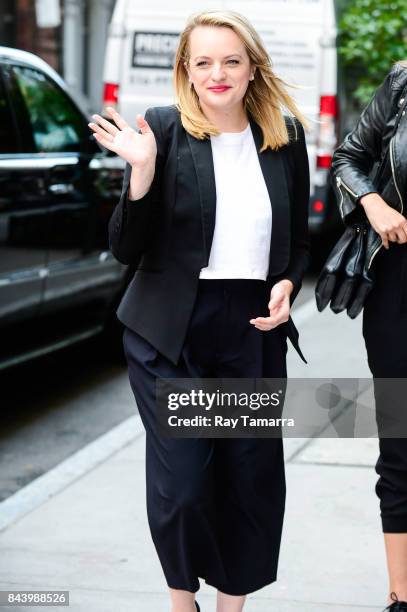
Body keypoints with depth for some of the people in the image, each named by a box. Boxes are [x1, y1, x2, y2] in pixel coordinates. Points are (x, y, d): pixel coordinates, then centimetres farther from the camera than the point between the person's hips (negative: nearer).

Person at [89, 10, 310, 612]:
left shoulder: (286, 137, 5)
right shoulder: (163, 130, -5)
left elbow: (300, 239, 16)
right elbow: (126, 248, -6)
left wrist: (288, 284, -4)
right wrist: (141, 171, -20)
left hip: (254, 331, 3)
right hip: (172, 333, -3)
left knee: (253, 478, 8)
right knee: (180, 483, -2)